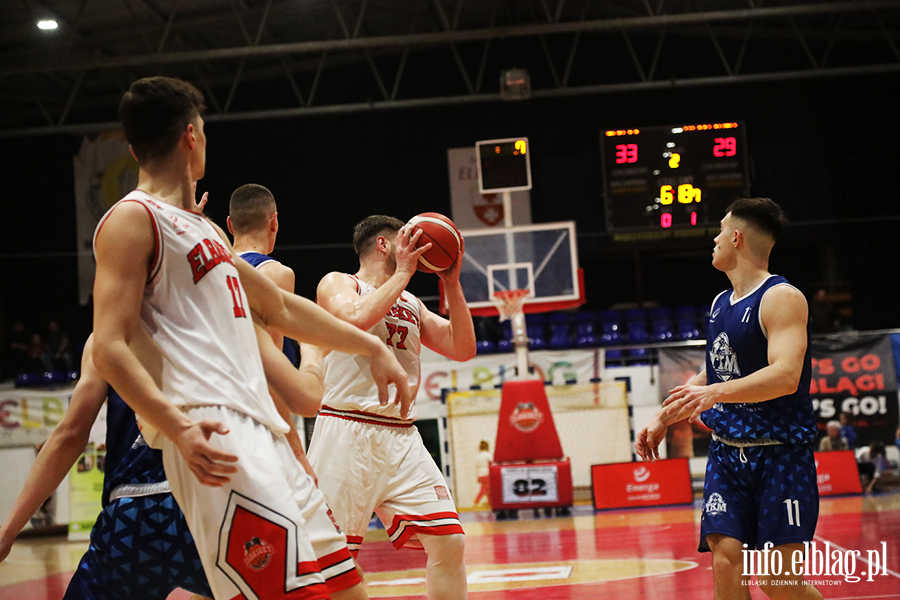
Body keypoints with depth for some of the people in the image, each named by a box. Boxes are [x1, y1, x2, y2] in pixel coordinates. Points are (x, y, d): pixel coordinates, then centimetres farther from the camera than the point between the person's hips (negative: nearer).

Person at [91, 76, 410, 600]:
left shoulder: (205, 229, 26)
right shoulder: (132, 219, -2)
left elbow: (279, 308, 35)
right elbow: (109, 348, -13)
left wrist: (370, 347, 34)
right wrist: (179, 427, -27)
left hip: (260, 432, 10)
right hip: (212, 436, -10)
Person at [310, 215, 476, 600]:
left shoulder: (411, 304, 21)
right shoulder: (337, 284, 4)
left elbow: (463, 349, 15)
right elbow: (358, 319, -19)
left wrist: (451, 284, 8)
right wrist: (404, 273, -9)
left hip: (401, 437, 6)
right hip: (346, 431, -6)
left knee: (449, 542, -5)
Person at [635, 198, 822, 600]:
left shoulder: (781, 297, -12)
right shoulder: (720, 303, 13)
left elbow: (786, 376, -26)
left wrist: (715, 394, -38)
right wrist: (665, 418, 21)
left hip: (780, 456, -7)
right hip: (727, 454, 7)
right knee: (726, 564, -6)